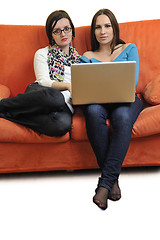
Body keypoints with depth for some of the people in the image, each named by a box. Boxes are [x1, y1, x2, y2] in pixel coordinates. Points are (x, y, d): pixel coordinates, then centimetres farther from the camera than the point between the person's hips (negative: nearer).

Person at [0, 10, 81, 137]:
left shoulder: (79, 58, 25)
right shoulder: (43, 53, 16)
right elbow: (43, 81, 0)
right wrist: (67, 85, -16)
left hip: (65, 105, 2)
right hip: (40, 93, -2)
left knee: (62, 124, -40)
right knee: (55, 97, -44)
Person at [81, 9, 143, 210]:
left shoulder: (129, 49, 19)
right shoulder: (87, 57, 22)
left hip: (125, 99, 0)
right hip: (97, 100, 1)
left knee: (122, 116, -39)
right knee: (93, 112, -38)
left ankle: (105, 182, -38)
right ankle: (112, 178, -31)